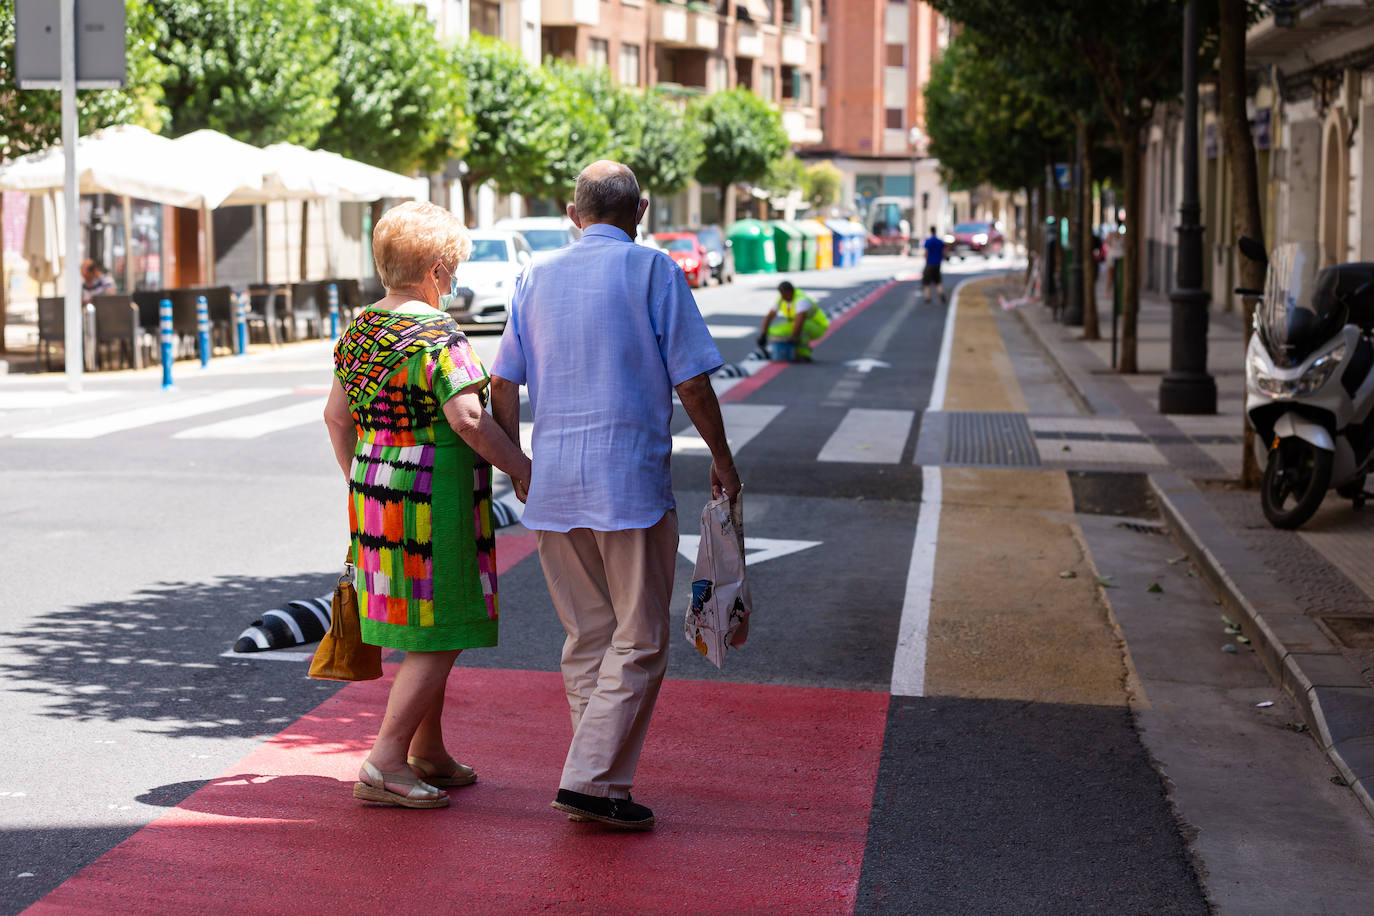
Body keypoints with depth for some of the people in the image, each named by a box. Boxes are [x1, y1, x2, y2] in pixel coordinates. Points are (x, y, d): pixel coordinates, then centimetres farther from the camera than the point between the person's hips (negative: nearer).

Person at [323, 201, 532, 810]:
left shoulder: (359, 330, 9)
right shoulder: (438, 335, -16)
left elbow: (338, 416, 14)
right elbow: (467, 419, -23)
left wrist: (360, 480, 23)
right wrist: (522, 468, -13)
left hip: (376, 491, 9)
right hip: (434, 499, -9)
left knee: (425, 633, 19)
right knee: (438, 637, -2)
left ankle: (428, 754, 27)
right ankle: (383, 764, -6)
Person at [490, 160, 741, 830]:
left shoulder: (536, 277, 11)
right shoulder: (652, 271, -3)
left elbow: (502, 383, 12)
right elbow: (691, 380, -5)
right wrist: (721, 457, 8)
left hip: (552, 482, 5)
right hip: (631, 480, -5)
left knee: (587, 638, 13)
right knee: (638, 642, 0)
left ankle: (599, 782, 16)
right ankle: (590, 780, -7)